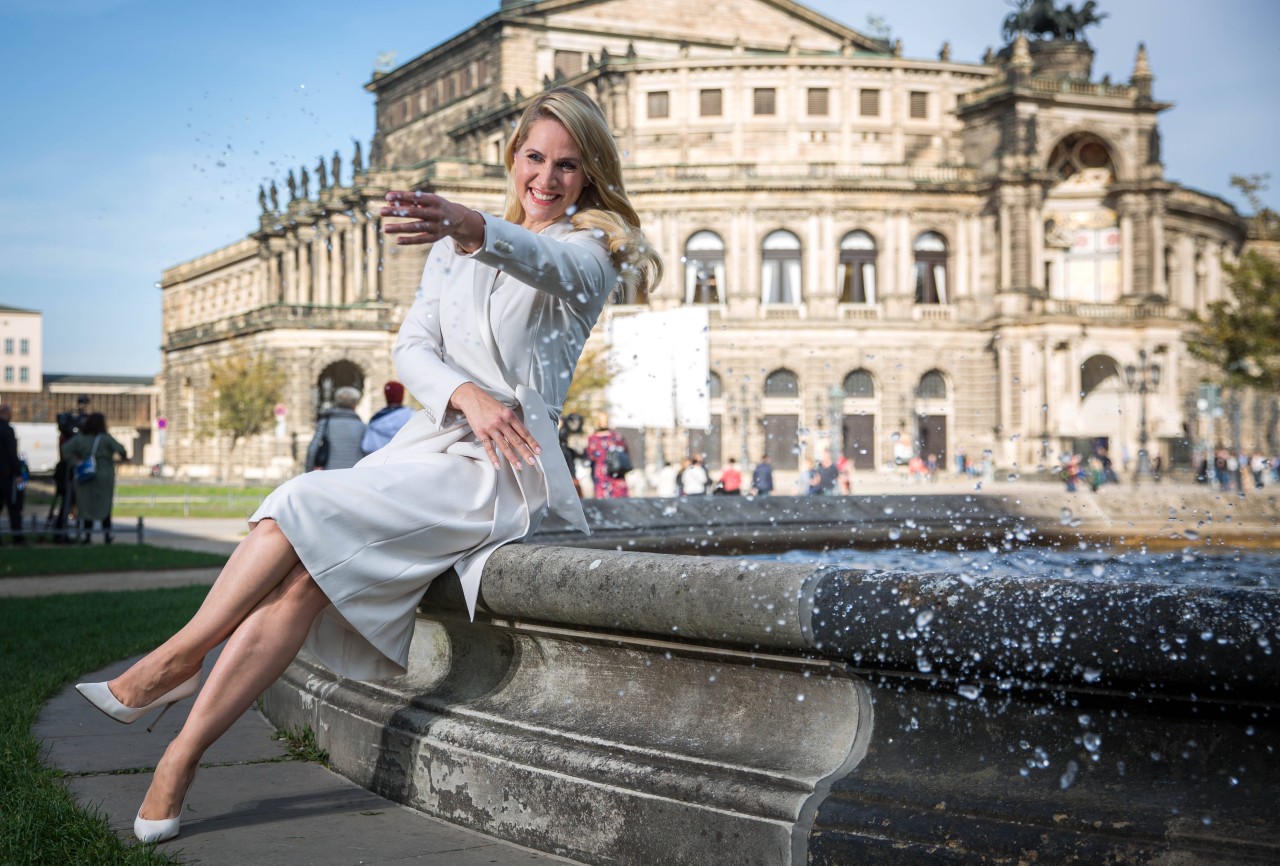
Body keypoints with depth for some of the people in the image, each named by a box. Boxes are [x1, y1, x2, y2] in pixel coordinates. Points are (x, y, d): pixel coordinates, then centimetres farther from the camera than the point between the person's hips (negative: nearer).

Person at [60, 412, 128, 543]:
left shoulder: (79, 438, -1)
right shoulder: (106, 438, -8)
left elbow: (65, 449, -11)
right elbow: (120, 450, -18)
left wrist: (74, 463, -6)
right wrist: (123, 455, 4)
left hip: (85, 477, 2)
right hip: (105, 476, -1)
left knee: (87, 504, 8)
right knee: (105, 505, 9)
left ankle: (87, 534, 5)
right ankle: (107, 534, 10)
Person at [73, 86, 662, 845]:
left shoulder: (593, 249, 2)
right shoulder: (457, 247, 19)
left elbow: (546, 263, -23)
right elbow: (412, 348, 8)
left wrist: (476, 230, -46)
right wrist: (464, 394, -15)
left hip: (505, 468, -5)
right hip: (431, 447, 5)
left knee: (305, 507, -25)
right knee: (304, 573, -20)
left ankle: (175, 662, -10)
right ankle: (180, 760, -19)